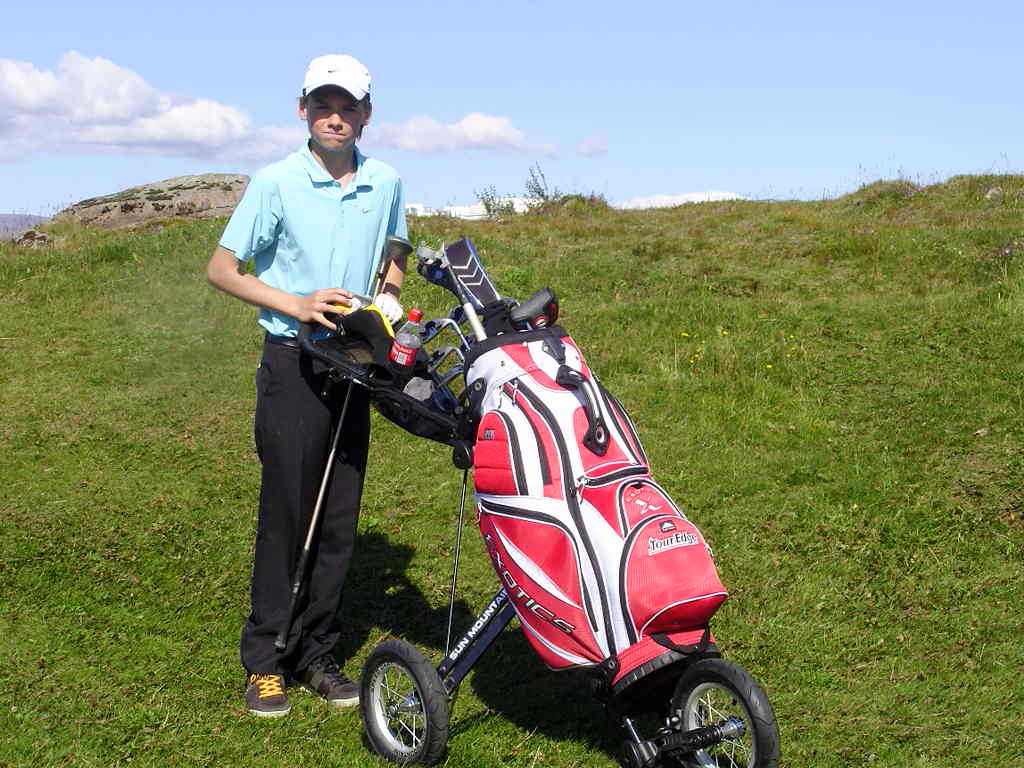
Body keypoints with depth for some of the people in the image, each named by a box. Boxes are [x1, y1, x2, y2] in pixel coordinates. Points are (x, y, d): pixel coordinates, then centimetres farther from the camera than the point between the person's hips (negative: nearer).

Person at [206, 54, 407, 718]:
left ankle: (317, 651, 18)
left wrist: (390, 300, 3)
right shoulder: (277, 183, -5)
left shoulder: (386, 184, 6)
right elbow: (222, 269, -3)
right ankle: (266, 659, 7)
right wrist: (296, 304, -15)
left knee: (340, 517, 7)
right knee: (286, 513, -3)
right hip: (292, 363, -4)